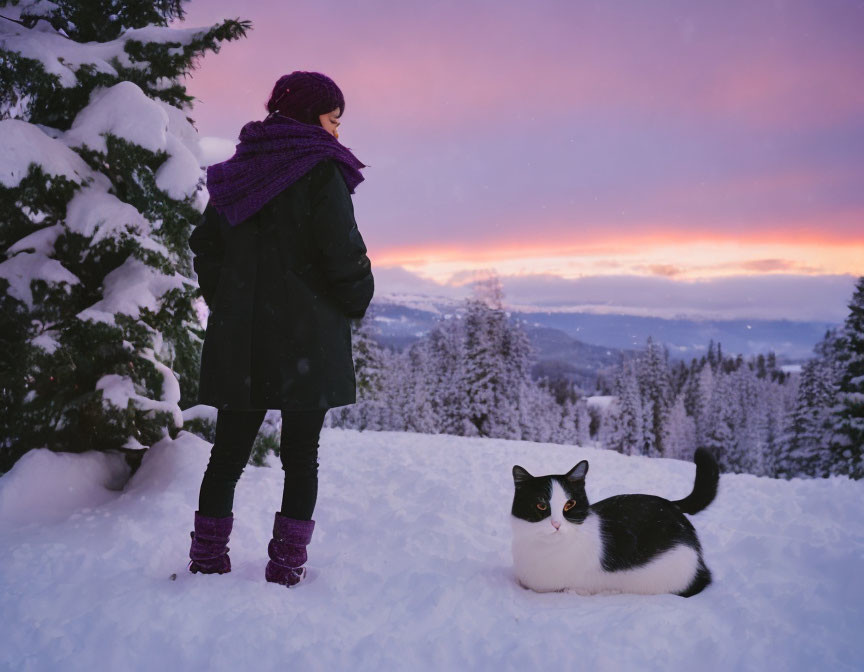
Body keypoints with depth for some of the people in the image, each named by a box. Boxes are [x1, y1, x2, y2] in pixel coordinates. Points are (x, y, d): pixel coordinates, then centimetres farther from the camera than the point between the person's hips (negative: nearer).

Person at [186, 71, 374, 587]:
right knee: (301, 456, 4)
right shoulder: (321, 170, -8)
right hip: (307, 339, -5)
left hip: (238, 337, 5)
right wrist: (358, 302, 3)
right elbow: (344, 253, -14)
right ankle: (287, 568, 6)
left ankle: (207, 562, 14)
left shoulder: (235, 172, 11)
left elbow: (206, 246, 13)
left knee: (229, 451, 11)